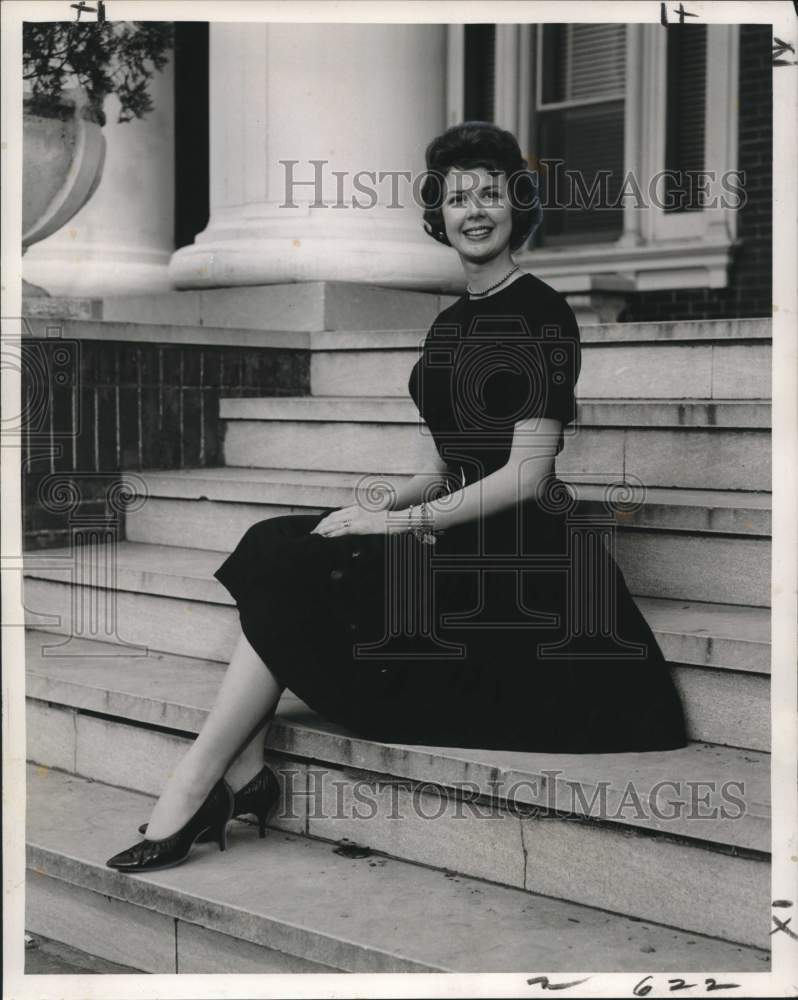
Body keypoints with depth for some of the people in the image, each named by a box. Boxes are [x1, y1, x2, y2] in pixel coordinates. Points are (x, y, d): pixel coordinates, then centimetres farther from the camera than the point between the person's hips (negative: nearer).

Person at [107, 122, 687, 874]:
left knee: (290, 577, -18)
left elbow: (527, 474, -16)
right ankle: (242, 773, -17)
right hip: (463, 540, 8)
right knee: (276, 547, -10)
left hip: (518, 557, -8)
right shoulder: (451, 323, 16)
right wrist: (380, 505, -5)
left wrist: (407, 520, -17)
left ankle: (193, 786, -12)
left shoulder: (540, 314, -10)